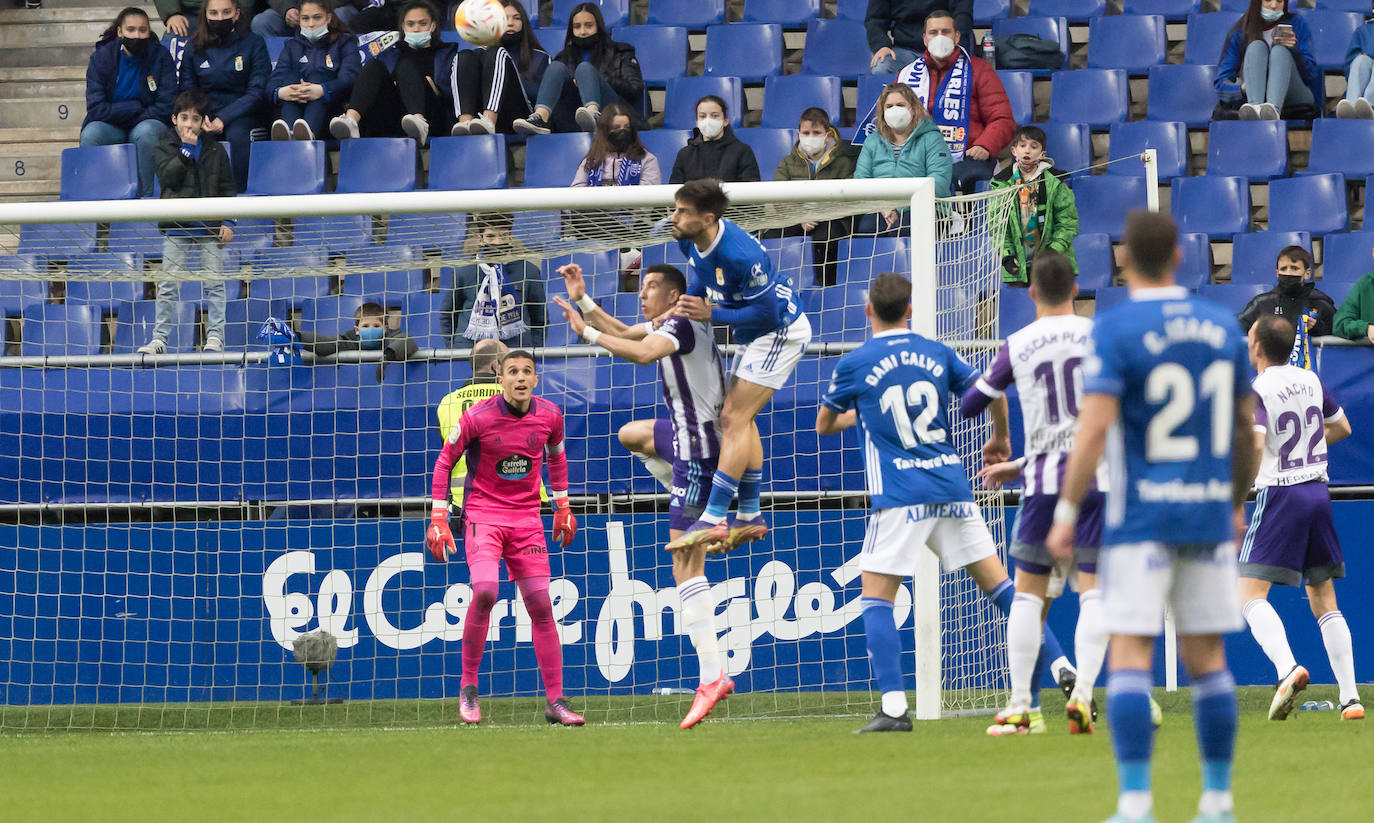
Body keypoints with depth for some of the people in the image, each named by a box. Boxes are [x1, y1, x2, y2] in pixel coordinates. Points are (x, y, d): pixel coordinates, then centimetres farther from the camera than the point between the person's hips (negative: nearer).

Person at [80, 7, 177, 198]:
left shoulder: (160, 57, -5)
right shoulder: (101, 57, -4)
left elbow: (166, 108, -9)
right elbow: (96, 109, -11)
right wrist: (136, 108, -16)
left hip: (147, 124, -1)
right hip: (110, 128, 1)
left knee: (145, 131, -36)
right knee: (90, 134, -32)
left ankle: (147, 196, -33)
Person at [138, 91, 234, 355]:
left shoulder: (215, 150, 9)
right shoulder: (164, 149, 5)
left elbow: (227, 187, 8)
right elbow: (168, 176, -13)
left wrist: (228, 221, -1)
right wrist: (187, 148, -12)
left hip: (209, 226, 1)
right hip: (176, 227, -1)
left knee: (214, 283, 1)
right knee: (168, 285, -1)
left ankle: (215, 335, 6)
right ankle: (160, 337, 2)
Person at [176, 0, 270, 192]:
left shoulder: (253, 43, 5)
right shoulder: (194, 48, 12)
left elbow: (257, 92, -3)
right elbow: (186, 90, 8)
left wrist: (224, 118, -16)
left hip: (242, 113, -2)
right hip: (206, 112, 2)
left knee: (237, 133, -37)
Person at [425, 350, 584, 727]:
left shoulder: (549, 416, -1)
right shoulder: (477, 417, -12)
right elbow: (445, 461, -1)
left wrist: (563, 507, 20)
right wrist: (438, 520, -4)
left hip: (527, 518, 4)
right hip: (482, 512, -4)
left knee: (541, 605, -2)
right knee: (484, 592, -25)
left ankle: (556, 701, 4)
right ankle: (468, 689, -10)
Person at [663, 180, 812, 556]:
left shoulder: (740, 254, -33)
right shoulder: (691, 241, -6)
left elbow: (766, 313, -27)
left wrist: (710, 313, -26)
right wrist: (685, 304, -4)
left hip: (780, 331, -10)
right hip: (754, 334, 10)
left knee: (735, 419, -14)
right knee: (738, 419, 9)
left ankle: (713, 520, -16)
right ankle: (749, 517, 15)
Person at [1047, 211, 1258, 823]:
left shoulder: (1115, 329, -9)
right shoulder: (1222, 325, 6)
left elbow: (1093, 427, -16)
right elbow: (1246, 427, 13)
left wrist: (1065, 514, -11)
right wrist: (1238, 504, 25)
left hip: (1139, 519, -4)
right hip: (1209, 515, 5)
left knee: (1129, 657, -5)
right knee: (1206, 656, 11)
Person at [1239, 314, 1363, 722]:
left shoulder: (1257, 391, -11)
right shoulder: (1310, 380, 10)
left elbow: (1254, 445, -25)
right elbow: (1342, 427, 23)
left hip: (1279, 493, -6)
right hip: (1318, 492, 7)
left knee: (1251, 595, -8)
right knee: (1324, 601, 13)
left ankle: (1287, 668, -34)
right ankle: (1350, 698, 6)